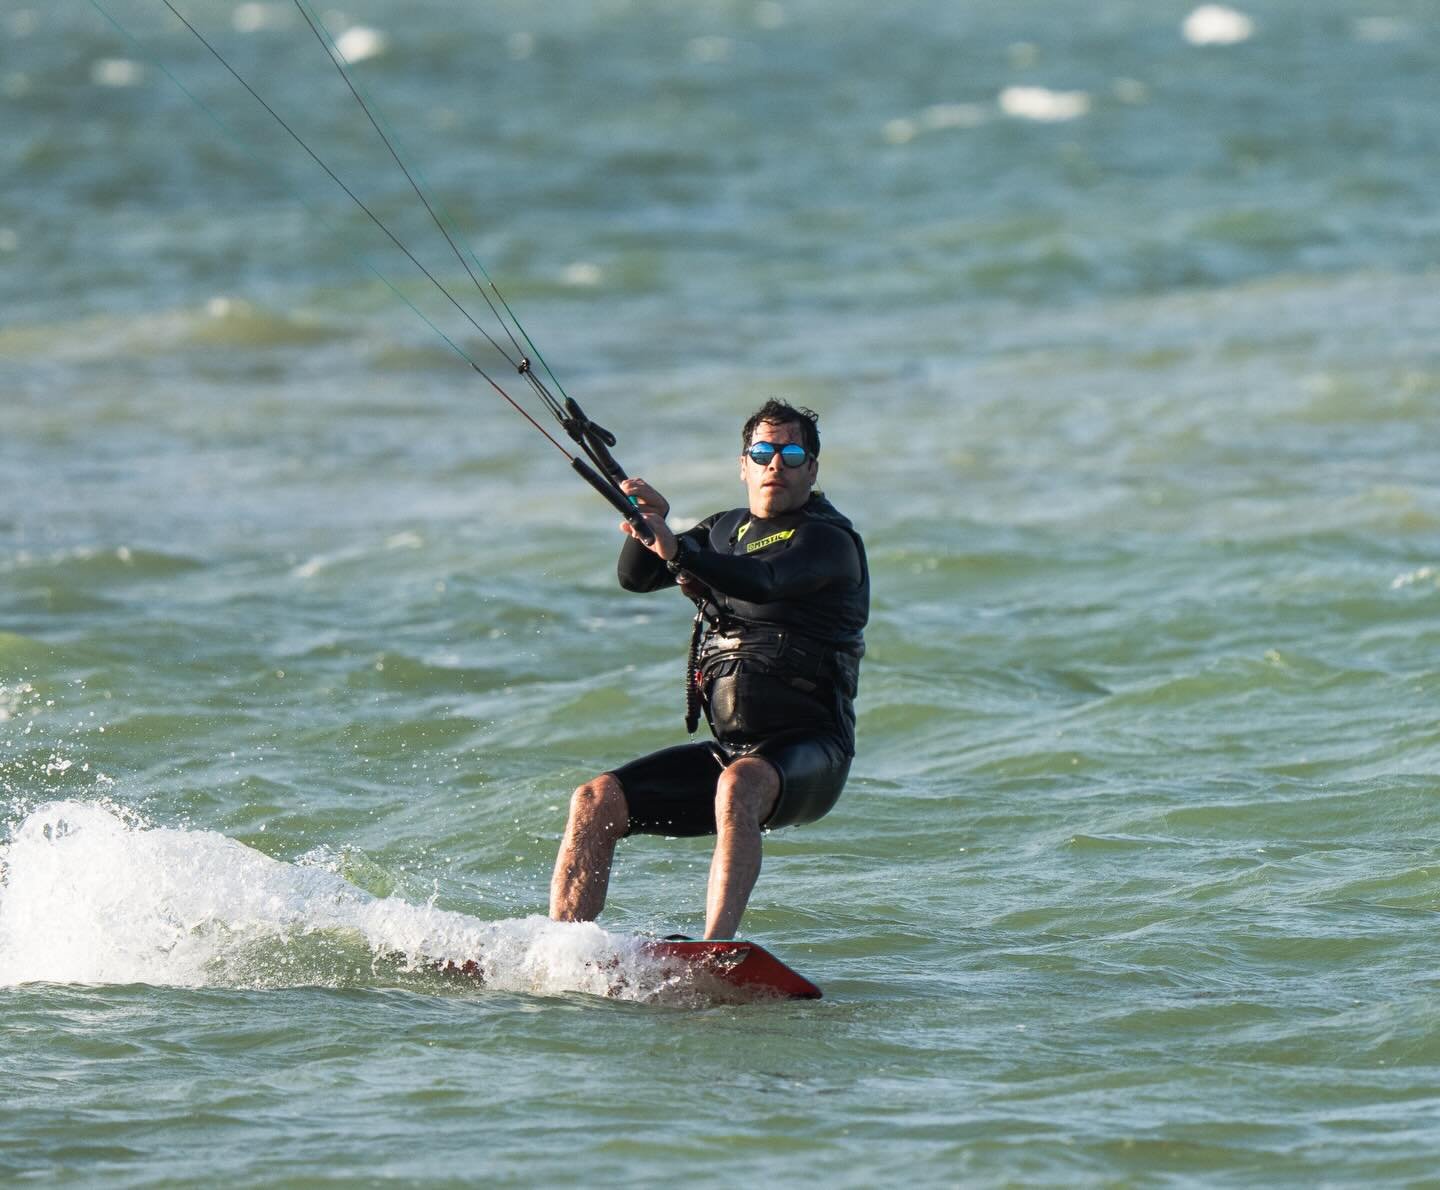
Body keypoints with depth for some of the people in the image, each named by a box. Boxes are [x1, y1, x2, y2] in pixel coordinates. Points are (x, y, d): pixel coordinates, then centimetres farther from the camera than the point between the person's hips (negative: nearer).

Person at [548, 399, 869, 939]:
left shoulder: (830, 540, -7)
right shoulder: (725, 531, 17)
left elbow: (761, 582, -27)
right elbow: (636, 577, 9)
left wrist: (677, 550, -43)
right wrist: (649, 525, -13)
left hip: (807, 755, -7)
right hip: (729, 748, 7)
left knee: (737, 786, -39)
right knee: (597, 801, -9)